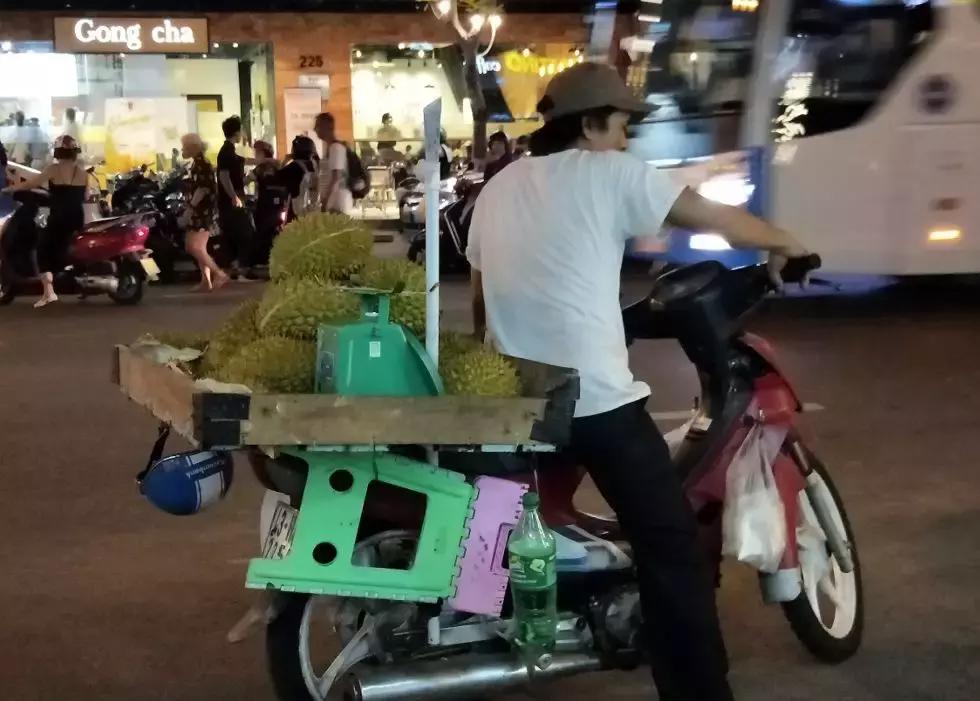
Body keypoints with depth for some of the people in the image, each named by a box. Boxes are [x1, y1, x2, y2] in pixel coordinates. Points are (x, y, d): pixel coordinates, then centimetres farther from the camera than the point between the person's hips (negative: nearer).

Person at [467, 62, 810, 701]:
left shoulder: (499, 188, 17)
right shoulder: (608, 173, -2)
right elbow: (715, 218, 1)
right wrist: (782, 242, 18)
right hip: (597, 399, -7)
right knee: (673, 549, -2)